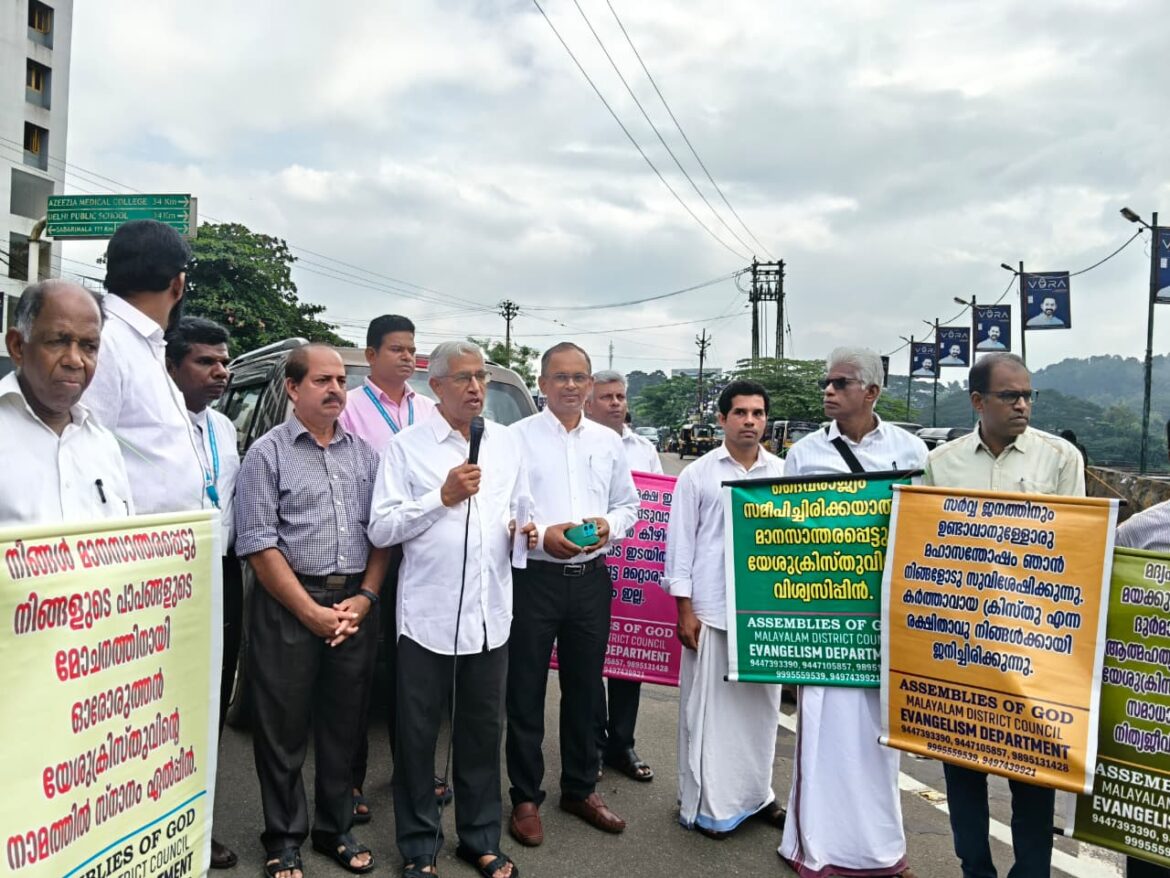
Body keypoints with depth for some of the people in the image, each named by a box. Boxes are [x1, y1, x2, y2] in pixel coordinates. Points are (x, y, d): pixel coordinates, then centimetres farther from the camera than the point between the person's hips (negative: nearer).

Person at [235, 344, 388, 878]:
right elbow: (258, 543, -10)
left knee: (343, 724, 13)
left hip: (354, 604, 4)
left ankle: (334, 829, 30)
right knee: (283, 729, 6)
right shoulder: (268, 453, -3)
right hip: (289, 607, -4)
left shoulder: (365, 453, 10)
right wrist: (312, 612, -12)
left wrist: (364, 597, -4)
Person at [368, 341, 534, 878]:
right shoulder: (407, 446, -2)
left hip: (490, 614, 4)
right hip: (427, 613, -3)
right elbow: (380, 529, -8)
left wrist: (524, 531, -3)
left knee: (483, 730, 14)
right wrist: (443, 497, -16)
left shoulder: (506, 443, 11)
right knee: (417, 734, 8)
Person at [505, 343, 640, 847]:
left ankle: (580, 789, 33)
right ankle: (526, 798, 22)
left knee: (584, 688, 15)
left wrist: (609, 525, -5)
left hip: (591, 578, 4)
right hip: (534, 578, -4)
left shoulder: (608, 442, 10)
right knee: (526, 691, 6)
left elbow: (629, 505, 15)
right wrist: (540, 536, -19)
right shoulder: (518, 437, -4)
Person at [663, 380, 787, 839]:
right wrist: (684, 610, -5)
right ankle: (704, 803, 18)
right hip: (712, 609, -3)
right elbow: (680, 543, -1)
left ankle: (755, 793, 31)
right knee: (707, 708, 4)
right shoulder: (698, 474, -1)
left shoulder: (784, 473, 7)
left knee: (761, 705, 13)